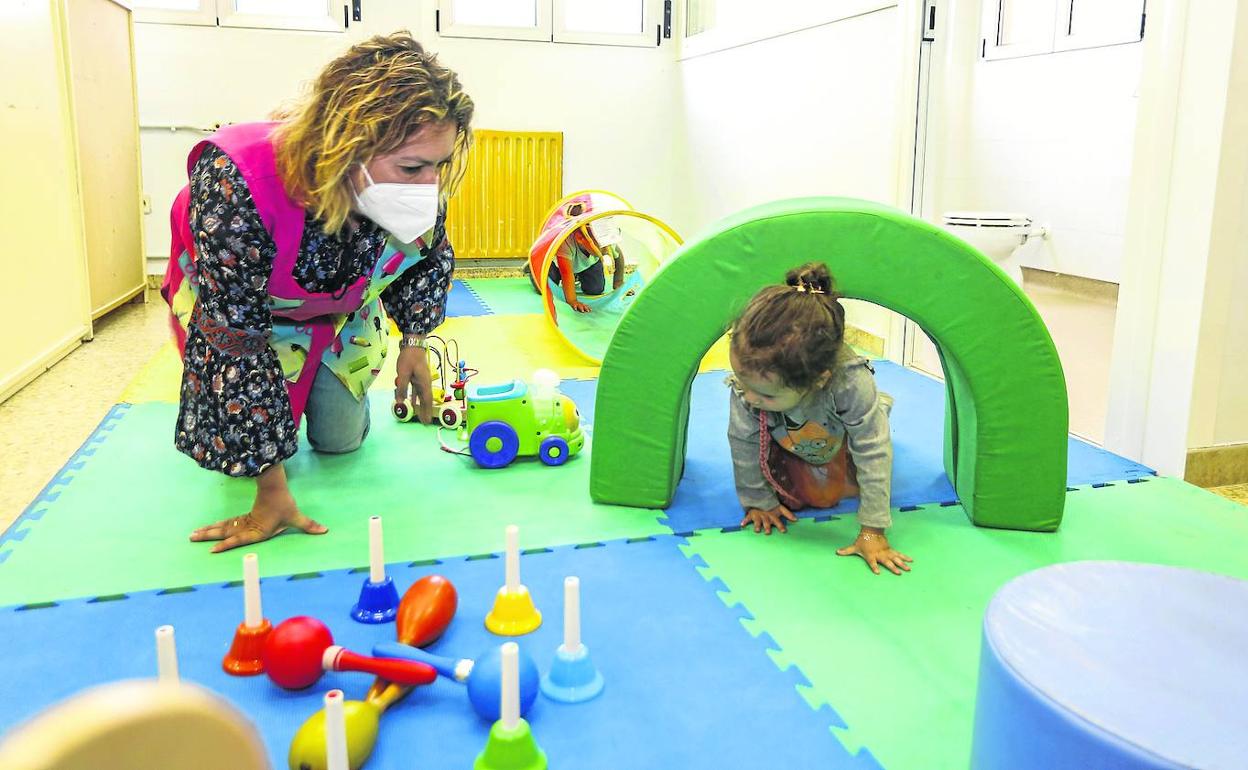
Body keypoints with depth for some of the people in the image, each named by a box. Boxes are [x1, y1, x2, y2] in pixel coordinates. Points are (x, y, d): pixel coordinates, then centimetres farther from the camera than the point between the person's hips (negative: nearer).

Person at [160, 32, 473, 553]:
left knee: (342, 440, 6)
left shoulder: (417, 186, -31)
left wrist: (414, 343, -4)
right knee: (241, 443, -7)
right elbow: (238, 338, -38)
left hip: (343, 309, 3)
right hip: (234, 302, -3)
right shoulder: (236, 187, -45)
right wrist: (271, 491, -35)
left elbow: (432, 256, -4)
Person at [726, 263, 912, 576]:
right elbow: (742, 441, -25)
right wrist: (759, 500, -13)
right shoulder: (747, 379, -43)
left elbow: (873, 454, -36)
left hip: (841, 440, -1)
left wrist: (873, 531, -31)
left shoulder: (851, 382, -49)